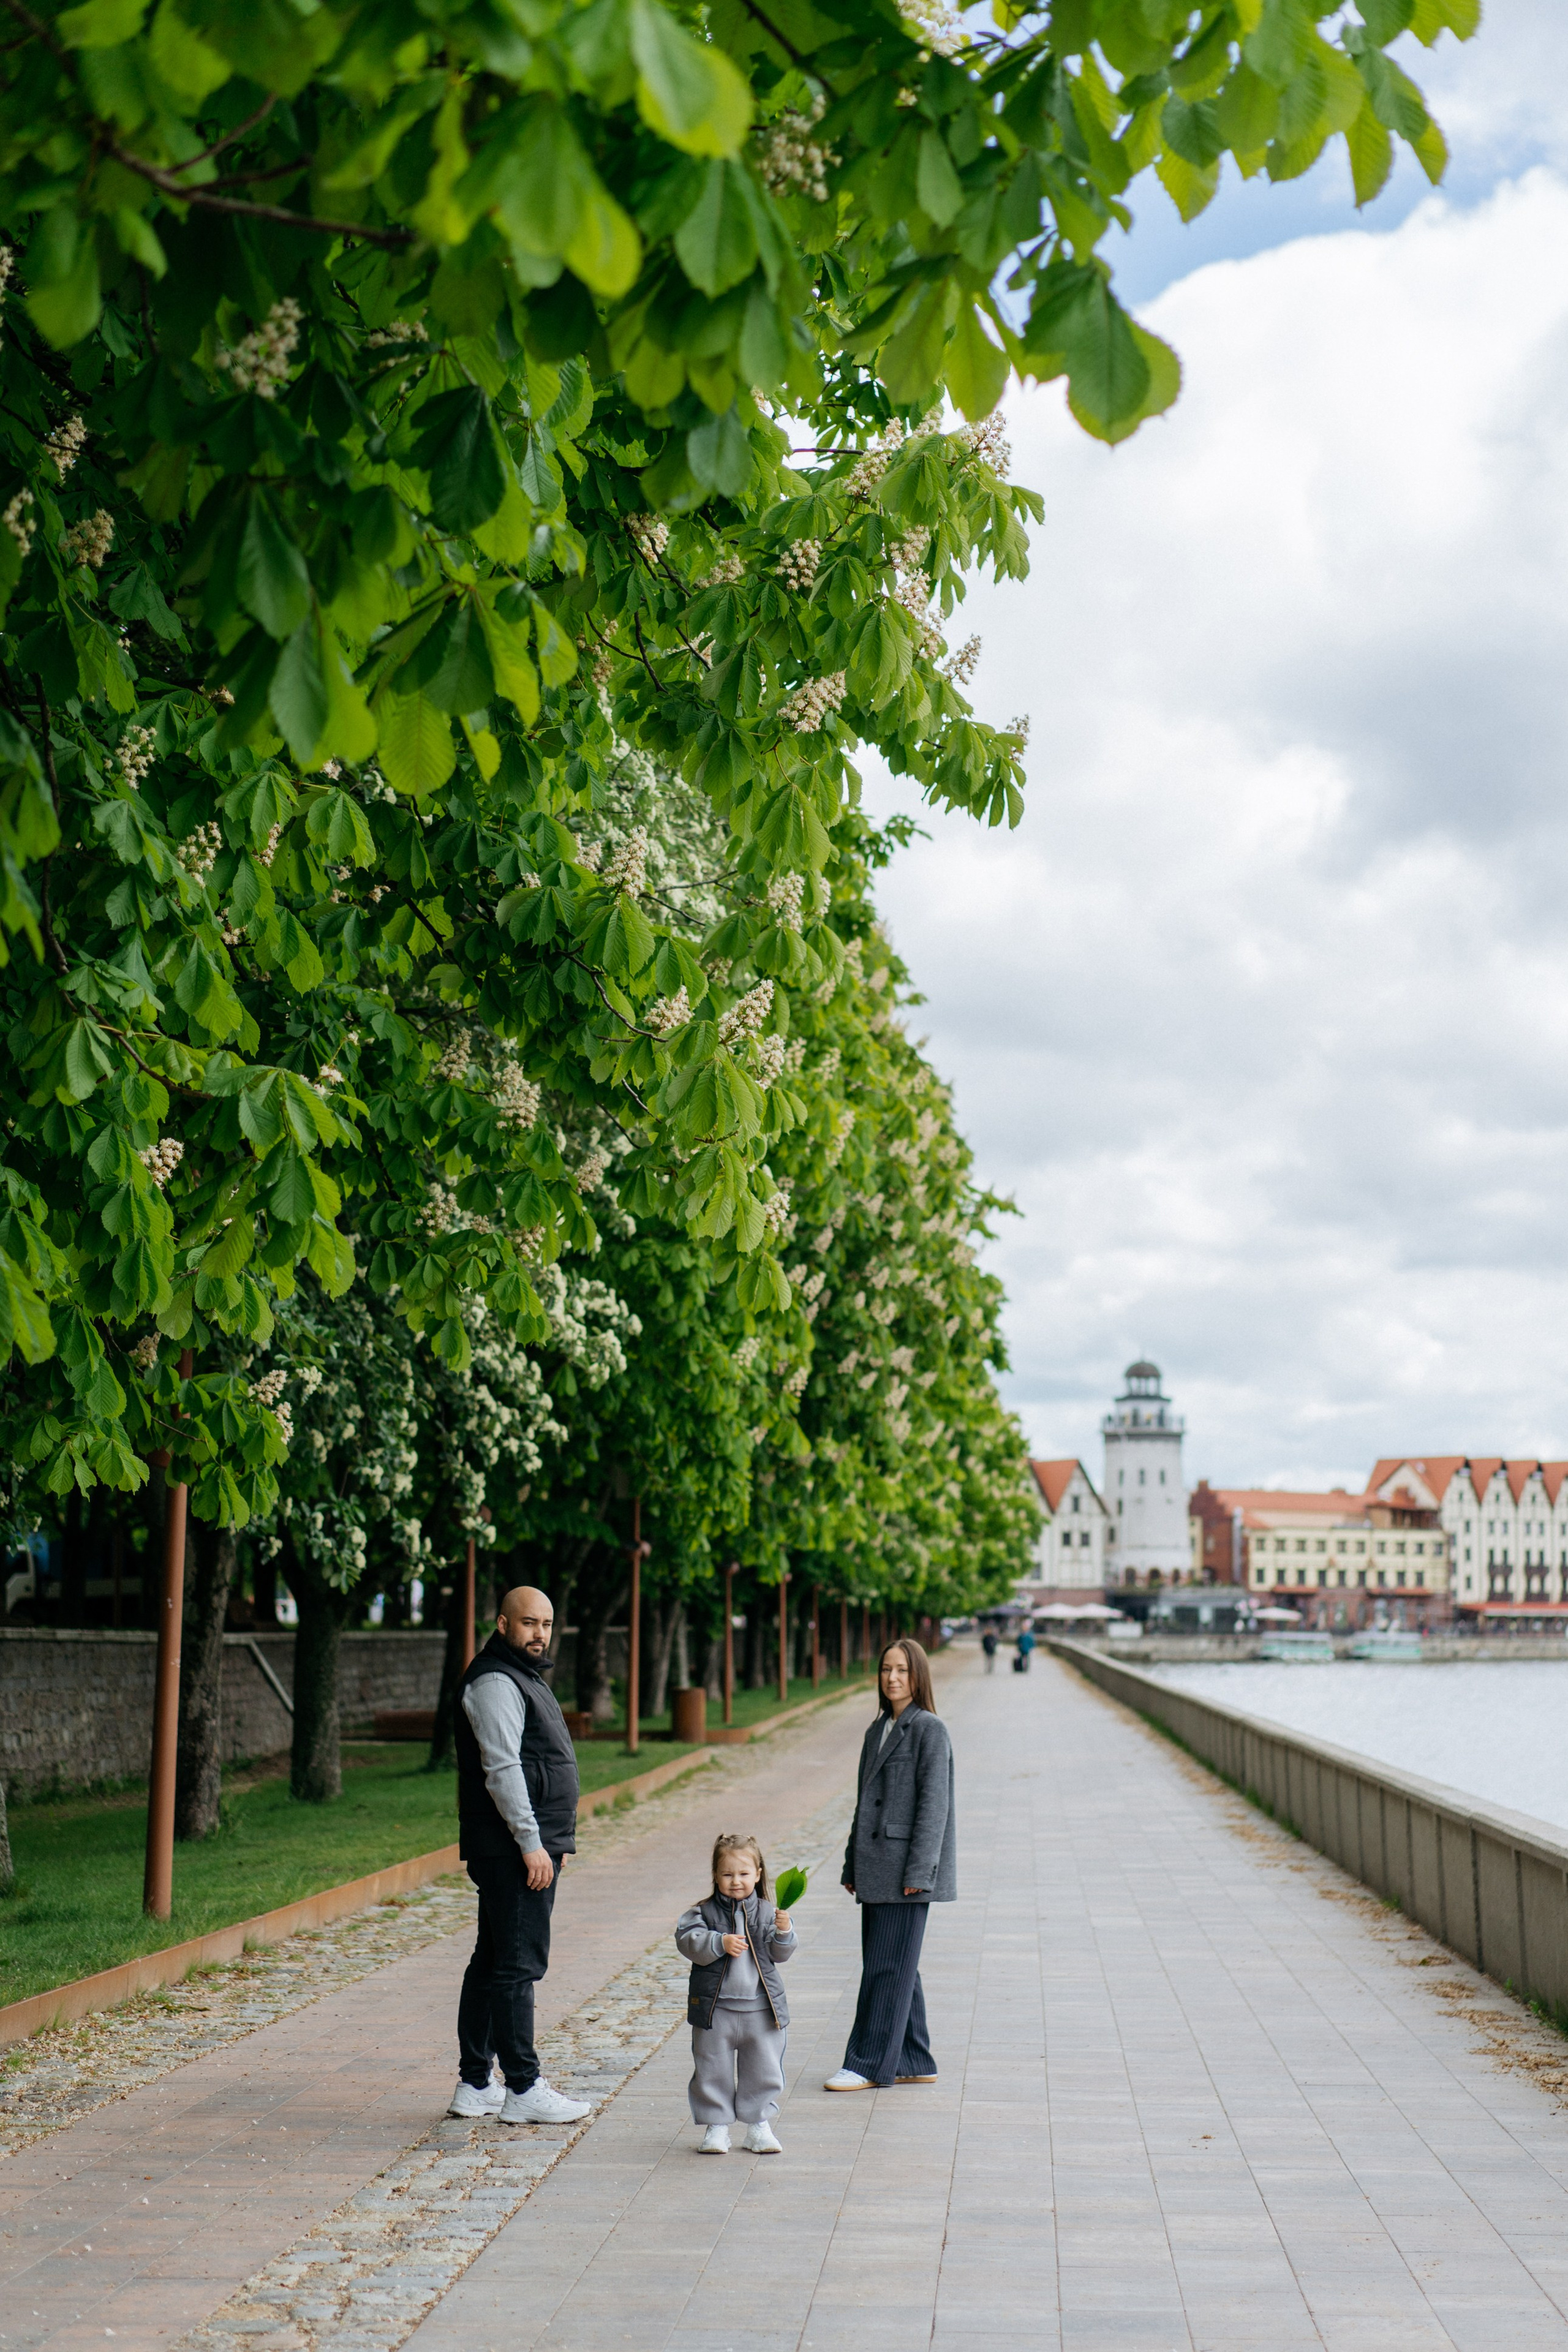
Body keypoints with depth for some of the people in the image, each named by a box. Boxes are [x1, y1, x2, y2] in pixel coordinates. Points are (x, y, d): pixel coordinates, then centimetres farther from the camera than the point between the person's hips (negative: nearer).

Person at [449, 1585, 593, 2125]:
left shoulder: (525, 1678, 20)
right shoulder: (494, 1683, -13)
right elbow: (502, 1771, -21)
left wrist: (556, 1840, 23)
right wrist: (532, 1843, -22)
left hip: (531, 1845, 11)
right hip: (511, 1850, -11)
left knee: (493, 1963, 12)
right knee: (518, 1964, -7)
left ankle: (475, 2086, 18)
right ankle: (524, 2091, -4)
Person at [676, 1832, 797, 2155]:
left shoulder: (767, 1912, 3)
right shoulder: (704, 1913, -1)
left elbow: (780, 1953, -1)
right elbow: (689, 1943, -15)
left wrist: (784, 1933, -21)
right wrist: (720, 1943, -28)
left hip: (762, 2008, 1)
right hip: (715, 2009, -1)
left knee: (763, 2071, 8)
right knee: (713, 2072, 6)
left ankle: (759, 2126, 24)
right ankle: (716, 2127, 20)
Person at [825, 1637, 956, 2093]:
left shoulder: (930, 1730, -9)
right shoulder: (879, 1729, 15)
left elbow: (934, 1803, -14)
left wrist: (919, 1872, -18)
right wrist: (852, 1867, 16)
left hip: (908, 1866, -8)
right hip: (877, 1867, 8)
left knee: (889, 1965, -5)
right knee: (891, 1966, 11)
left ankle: (870, 2064, 1)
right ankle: (914, 2063, 19)